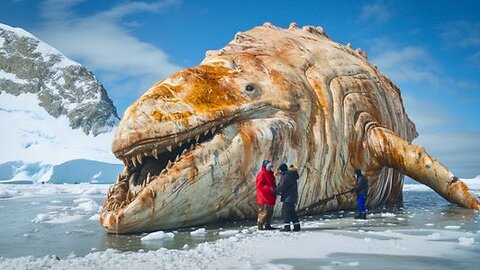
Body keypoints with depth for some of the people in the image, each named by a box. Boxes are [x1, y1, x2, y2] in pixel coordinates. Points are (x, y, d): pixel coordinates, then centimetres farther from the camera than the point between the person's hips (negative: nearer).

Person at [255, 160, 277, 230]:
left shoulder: (270, 174, 18)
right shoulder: (262, 174, -11)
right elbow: (260, 185, -19)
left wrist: (275, 188, 9)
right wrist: (269, 189, -25)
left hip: (270, 197, 10)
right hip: (264, 197, -10)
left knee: (270, 212, 12)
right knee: (264, 211, -10)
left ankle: (268, 225, 19)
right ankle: (260, 225, -3)